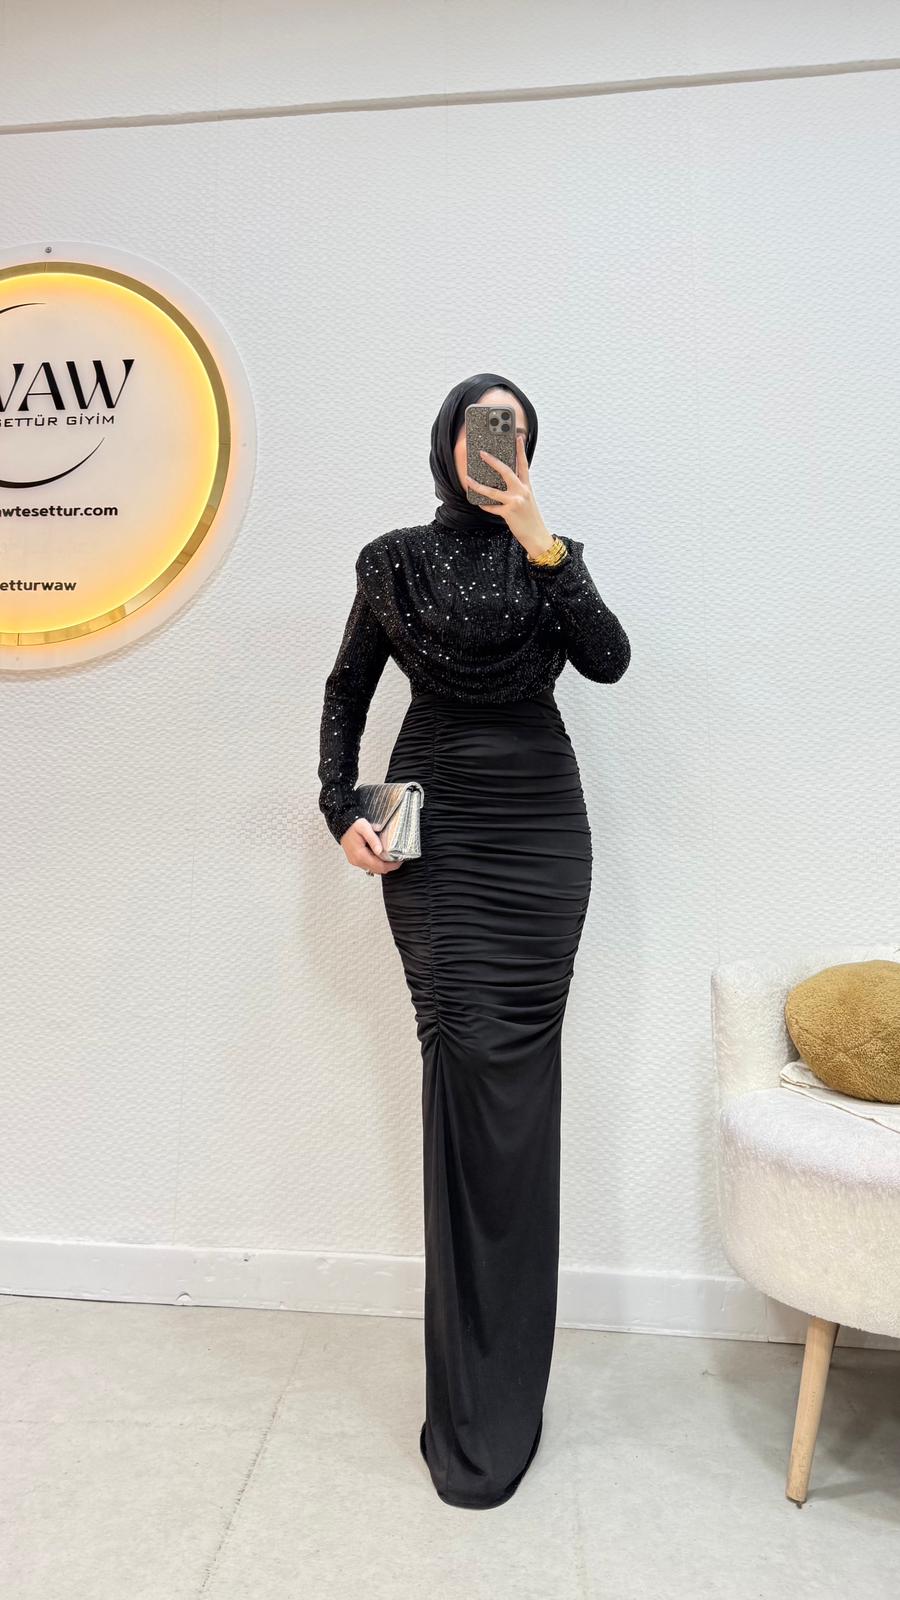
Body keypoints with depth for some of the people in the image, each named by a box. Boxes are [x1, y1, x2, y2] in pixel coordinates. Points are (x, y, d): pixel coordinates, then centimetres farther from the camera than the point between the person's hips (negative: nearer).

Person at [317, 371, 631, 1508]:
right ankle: (476, 1405, 7)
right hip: (434, 829, -1)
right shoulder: (394, 560, 10)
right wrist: (341, 812, 3)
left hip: (540, 826, 1)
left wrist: (539, 544, -11)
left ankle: (487, 1402, 12)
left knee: (514, 1078, -4)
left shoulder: (552, 552, 12)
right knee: (466, 1063, -9)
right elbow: (347, 689, 14)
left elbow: (608, 660, -4)